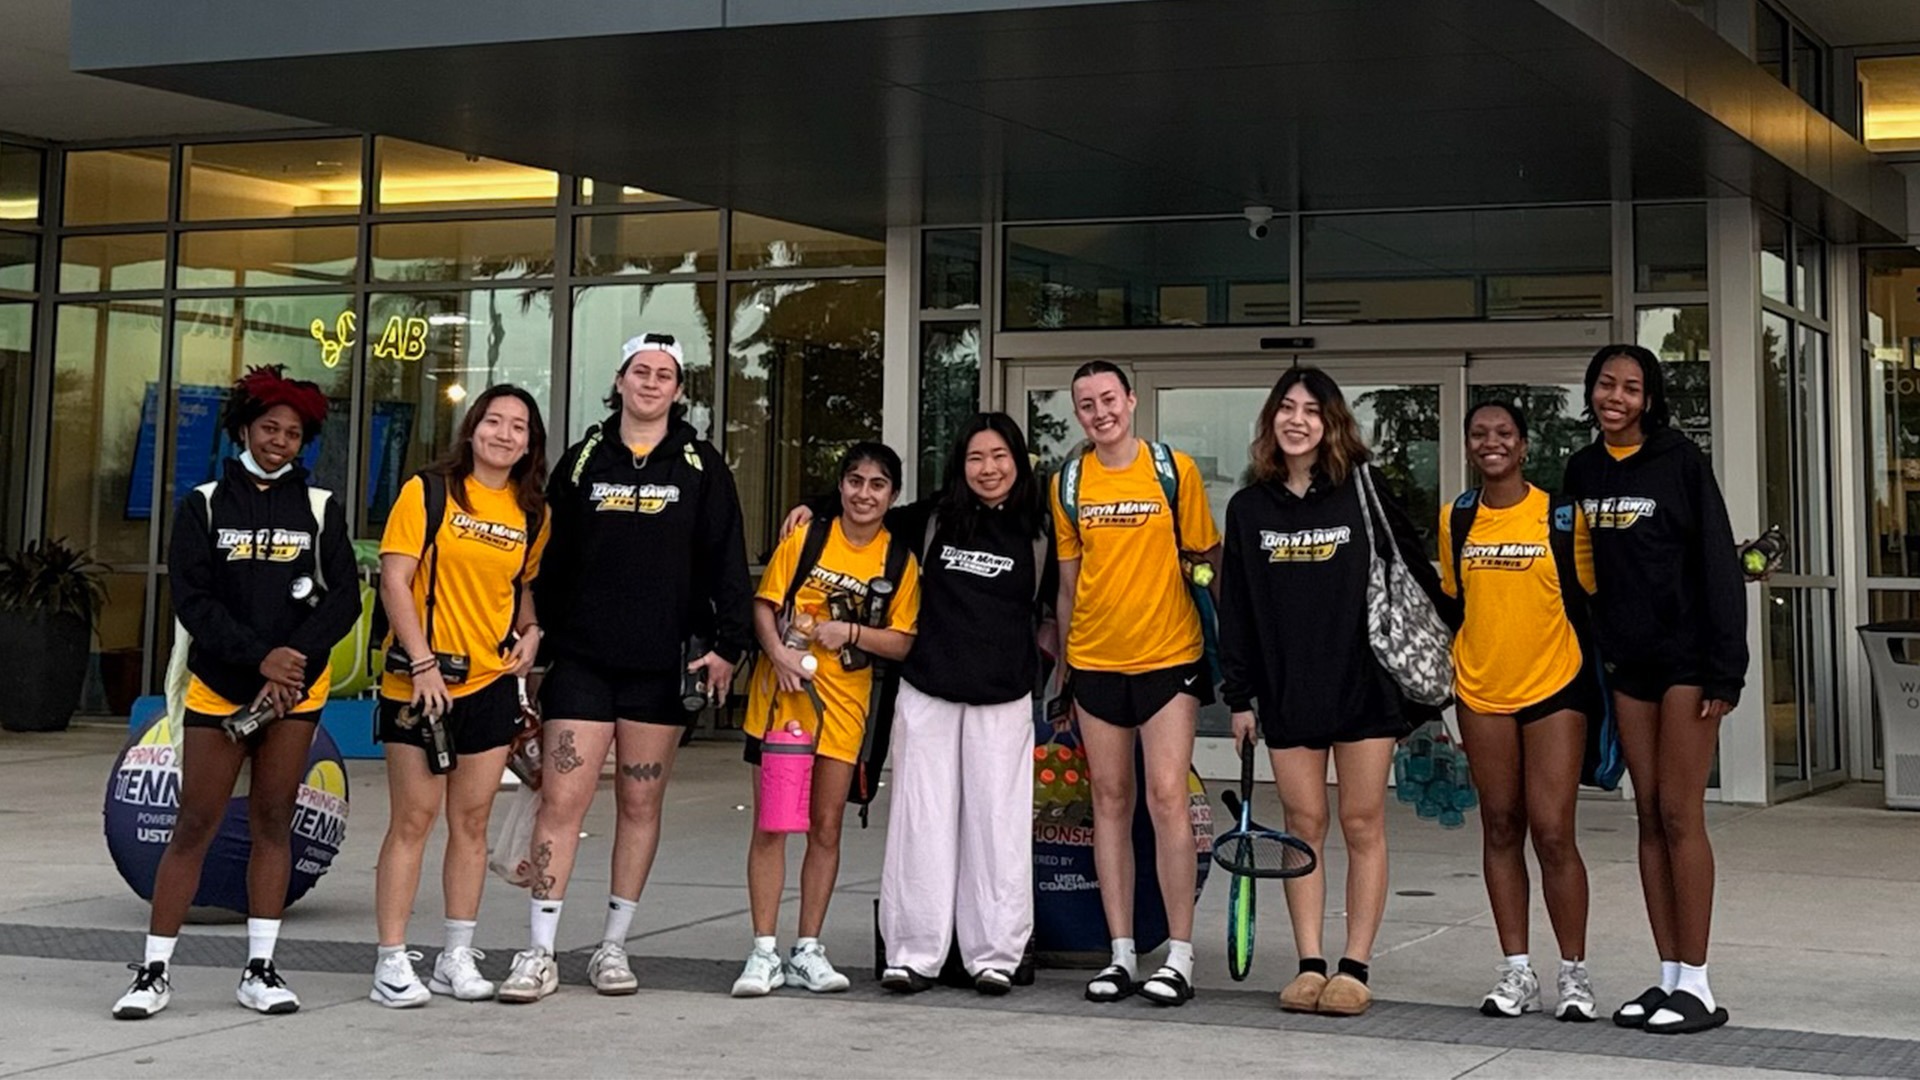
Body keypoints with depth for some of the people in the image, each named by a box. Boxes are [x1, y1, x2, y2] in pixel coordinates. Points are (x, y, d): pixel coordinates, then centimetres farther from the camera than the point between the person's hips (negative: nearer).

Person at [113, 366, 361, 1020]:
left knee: (273, 822, 4)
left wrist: (292, 661, -14)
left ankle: (260, 970, 10)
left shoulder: (320, 508, 6)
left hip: (296, 692, 1)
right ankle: (155, 971, 3)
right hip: (218, 689, -1)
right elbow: (191, 597, -6)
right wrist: (258, 656, -17)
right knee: (194, 826, -3)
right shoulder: (204, 505, 4)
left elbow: (343, 598, -1)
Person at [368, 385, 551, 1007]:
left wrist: (530, 632, 4)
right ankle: (392, 962, 4)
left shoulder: (532, 513, 9)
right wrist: (423, 663, -16)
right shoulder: (428, 492, -4)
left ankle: (457, 957, 17)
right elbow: (394, 581, -9)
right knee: (412, 821, -2)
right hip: (418, 683, -4)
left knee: (472, 821, 8)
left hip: (492, 683, 4)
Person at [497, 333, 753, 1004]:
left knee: (641, 805, 7)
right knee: (562, 800, -6)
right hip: (581, 661, 0)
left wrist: (726, 645, -5)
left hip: (663, 667, 0)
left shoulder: (701, 467, 6)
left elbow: (727, 563, 4)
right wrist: (532, 642, 7)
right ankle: (540, 953, -1)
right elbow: (548, 559, 11)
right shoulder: (583, 460, 9)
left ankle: (613, 946, 17)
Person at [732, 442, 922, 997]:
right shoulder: (805, 539, 2)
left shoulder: (900, 562, 3)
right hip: (781, 695, -1)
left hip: (843, 704, 1)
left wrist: (851, 632, -15)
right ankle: (764, 951, 3)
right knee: (770, 823, -2)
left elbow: (902, 643, 1)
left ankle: (808, 948, 16)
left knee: (826, 827, 6)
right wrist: (778, 653, -16)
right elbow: (764, 603, 1)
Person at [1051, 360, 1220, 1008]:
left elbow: (1207, 558, 5)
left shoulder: (1175, 470, -2)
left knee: (1167, 796, -9)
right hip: (1095, 661, 3)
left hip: (1168, 658, -3)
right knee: (1110, 799, 6)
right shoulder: (1068, 484, 6)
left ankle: (1179, 956, -2)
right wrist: (1064, 659, 12)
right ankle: (1121, 954, 12)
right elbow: (1069, 580, 13)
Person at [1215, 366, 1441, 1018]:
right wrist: (1239, 697, 5)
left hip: (1363, 685, -2)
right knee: (1303, 825, 5)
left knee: (1362, 825, 1)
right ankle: (1310, 965, 10)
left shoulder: (1364, 490, -1)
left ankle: (1355, 968, 6)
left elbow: (1414, 573, 2)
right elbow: (1235, 606, 8)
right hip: (1286, 691, 2)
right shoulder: (1249, 507, 7)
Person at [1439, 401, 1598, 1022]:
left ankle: (1574, 973, 7)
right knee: (1500, 828, 7)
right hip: (1481, 691, 3)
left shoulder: (1561, 515, -4)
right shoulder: (1455, 519, 6)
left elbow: (1590, 598, 1)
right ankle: (1516, 971, 15)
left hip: (1555, 688, -3)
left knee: (1553, 832, -6)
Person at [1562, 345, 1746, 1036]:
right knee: (1650, 818, 7)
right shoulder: (1583, 470, 9)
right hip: (1627, 662, 6)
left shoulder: (1679, 460, -7)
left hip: (1686, 657, -6)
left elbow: (1719, 564, -9)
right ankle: (1668, 977, 12)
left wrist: (1725, 668, -14)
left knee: (1680, 815, -7)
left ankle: (1695, 985, -2)